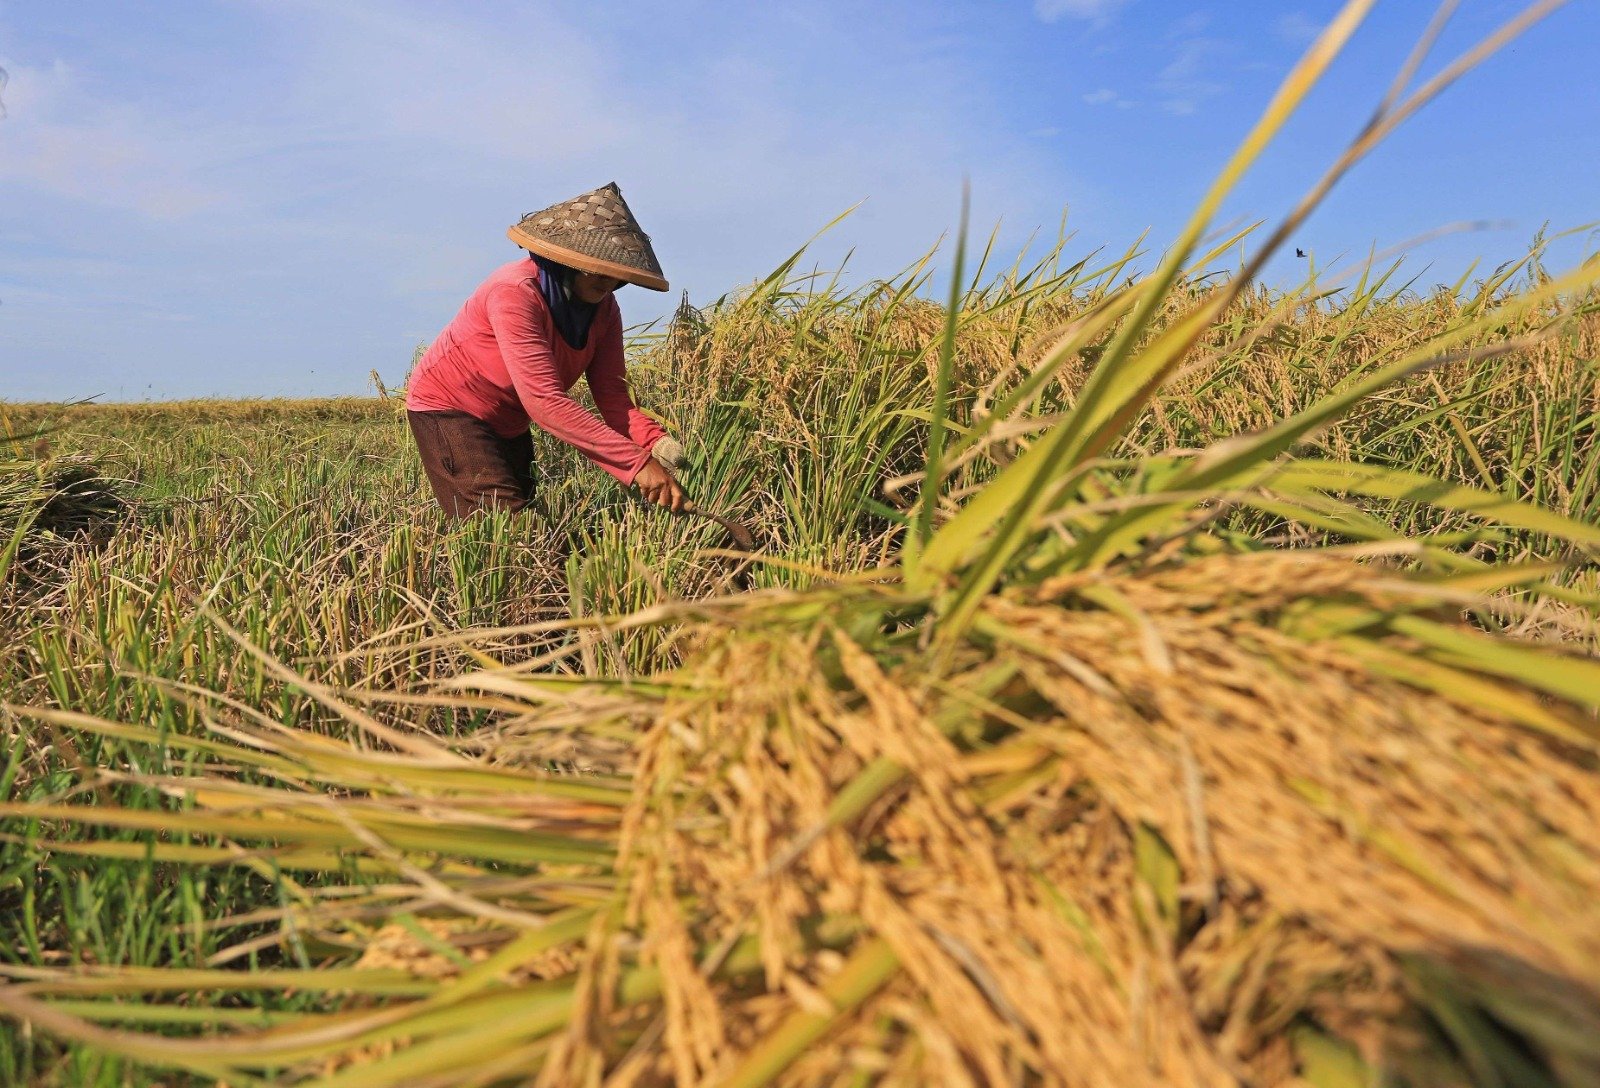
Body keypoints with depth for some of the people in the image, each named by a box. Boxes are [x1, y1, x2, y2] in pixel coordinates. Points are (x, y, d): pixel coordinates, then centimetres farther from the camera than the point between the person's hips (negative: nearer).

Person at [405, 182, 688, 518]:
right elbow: (545, 401, -41)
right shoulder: (515, 292, -32)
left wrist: (658, 444, -37)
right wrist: (636, 463, -46)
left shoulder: (603, 308, -11)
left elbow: (614, 398, -15)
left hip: (508, 422, 8)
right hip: (447, 407, -8)